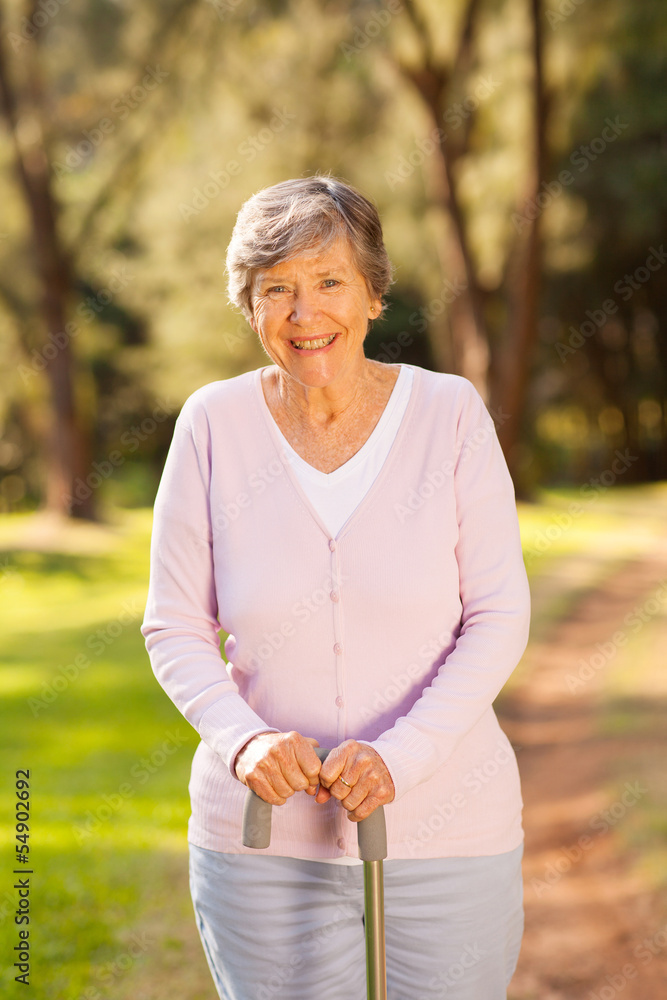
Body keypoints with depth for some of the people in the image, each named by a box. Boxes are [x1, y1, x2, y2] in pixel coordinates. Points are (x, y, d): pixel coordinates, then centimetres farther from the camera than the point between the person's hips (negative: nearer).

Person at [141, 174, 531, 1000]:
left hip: (448, 837, 0)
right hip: (265, 843, 0)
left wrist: (400, 755, -18)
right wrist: (242, 740, -18)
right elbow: (175, 628, 0)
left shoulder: (448, 414, -5)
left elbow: (499, 618, -5)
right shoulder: (214, 424, -4)